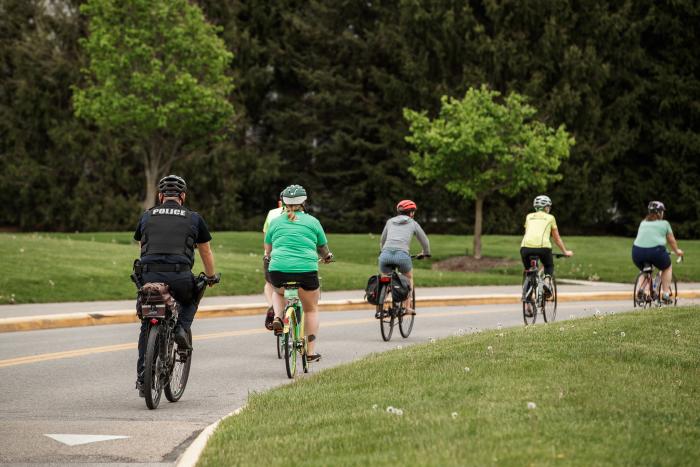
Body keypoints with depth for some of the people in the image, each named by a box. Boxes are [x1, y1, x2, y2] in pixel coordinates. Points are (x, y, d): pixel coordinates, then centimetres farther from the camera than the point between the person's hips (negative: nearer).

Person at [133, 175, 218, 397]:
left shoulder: (147, 216, 19)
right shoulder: (193, 218, 15)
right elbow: (206, 252, 25)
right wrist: (211, 277, 41)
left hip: (149, 275, 1)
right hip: (180, 276, -1)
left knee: (147, 326, 14)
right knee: (190, 301, 32)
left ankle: (142, 376, 7)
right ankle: (182, 328, 5)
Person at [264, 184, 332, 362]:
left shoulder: (275, 222, 11)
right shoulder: (312, 221, 8)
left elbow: (267, 250, 20)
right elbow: (323, 248, 20)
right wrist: (327, 257, 43)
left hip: (278, 270, 1)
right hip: (306, 270, -1)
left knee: (278, 292, 36)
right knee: (311, 309, 19)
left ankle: (277, 317, 8)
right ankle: (311, 351, 15)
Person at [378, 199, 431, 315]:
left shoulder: (390, 222, 24)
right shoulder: (413, 223, 19)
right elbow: (424, 241, 28)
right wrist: (425, 253, 48)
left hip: (385, 254, 2)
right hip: (402, 254, -2)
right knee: (408, 277, 27)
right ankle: (407, 307, 20)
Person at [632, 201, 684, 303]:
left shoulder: (643, 223, 24)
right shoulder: (664, 223, 15)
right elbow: (671, 240, 26)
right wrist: (677, 251, 46)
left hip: (637, 252, 3)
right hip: (656, 251, -3)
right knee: (667, 268, 27)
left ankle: (641, 287, 8)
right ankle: (665, 293, 18)